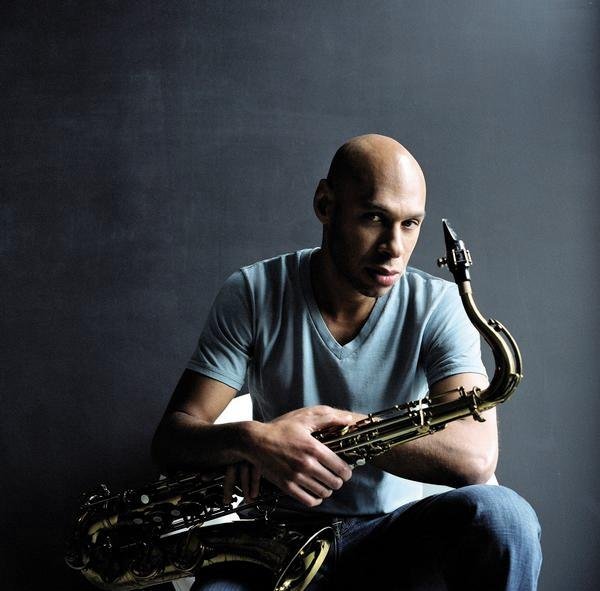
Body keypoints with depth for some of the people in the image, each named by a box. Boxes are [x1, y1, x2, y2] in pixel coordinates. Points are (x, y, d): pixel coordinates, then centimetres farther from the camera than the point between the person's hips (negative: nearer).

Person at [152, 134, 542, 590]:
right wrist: (252, 439, -31)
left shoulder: (438, 306, -6)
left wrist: (331, 422, -26)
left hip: (394, 535, 1)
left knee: (501, 516, -30)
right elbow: (171, 440, -8)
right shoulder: (252, 295, -5)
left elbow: (475, 457, -20)